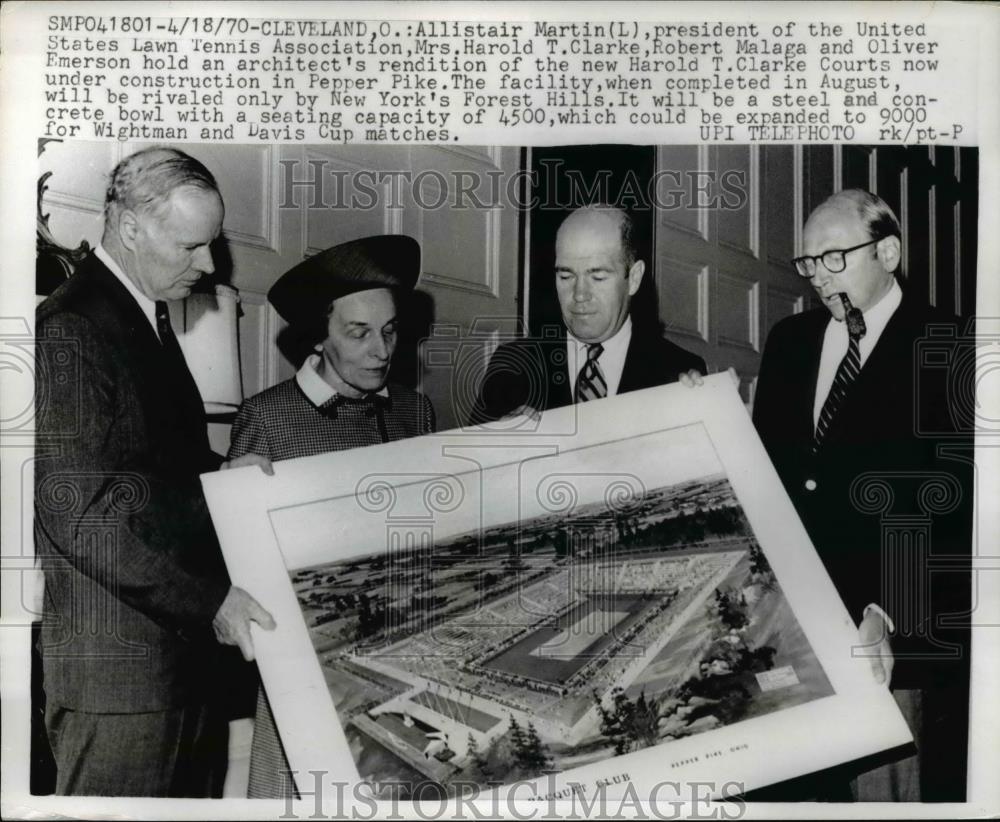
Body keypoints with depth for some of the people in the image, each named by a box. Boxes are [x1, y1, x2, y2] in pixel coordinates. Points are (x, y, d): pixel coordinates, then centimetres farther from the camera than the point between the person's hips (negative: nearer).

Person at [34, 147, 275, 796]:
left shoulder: (148, 315, 13)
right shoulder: (69, 331, -16)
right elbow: (81, 514, -21)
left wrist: (220, 471, 5)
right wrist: (209, 599, -21)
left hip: (181, 634, 9)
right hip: (116, 663, -9)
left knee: (195, 793, 17)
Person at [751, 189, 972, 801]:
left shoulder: (945, 351, -5)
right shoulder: (790, 340, 11)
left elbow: (948, 506, -10)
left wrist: (887, 612, -19)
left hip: (894, 631, -4)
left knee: (887, 784, 4)